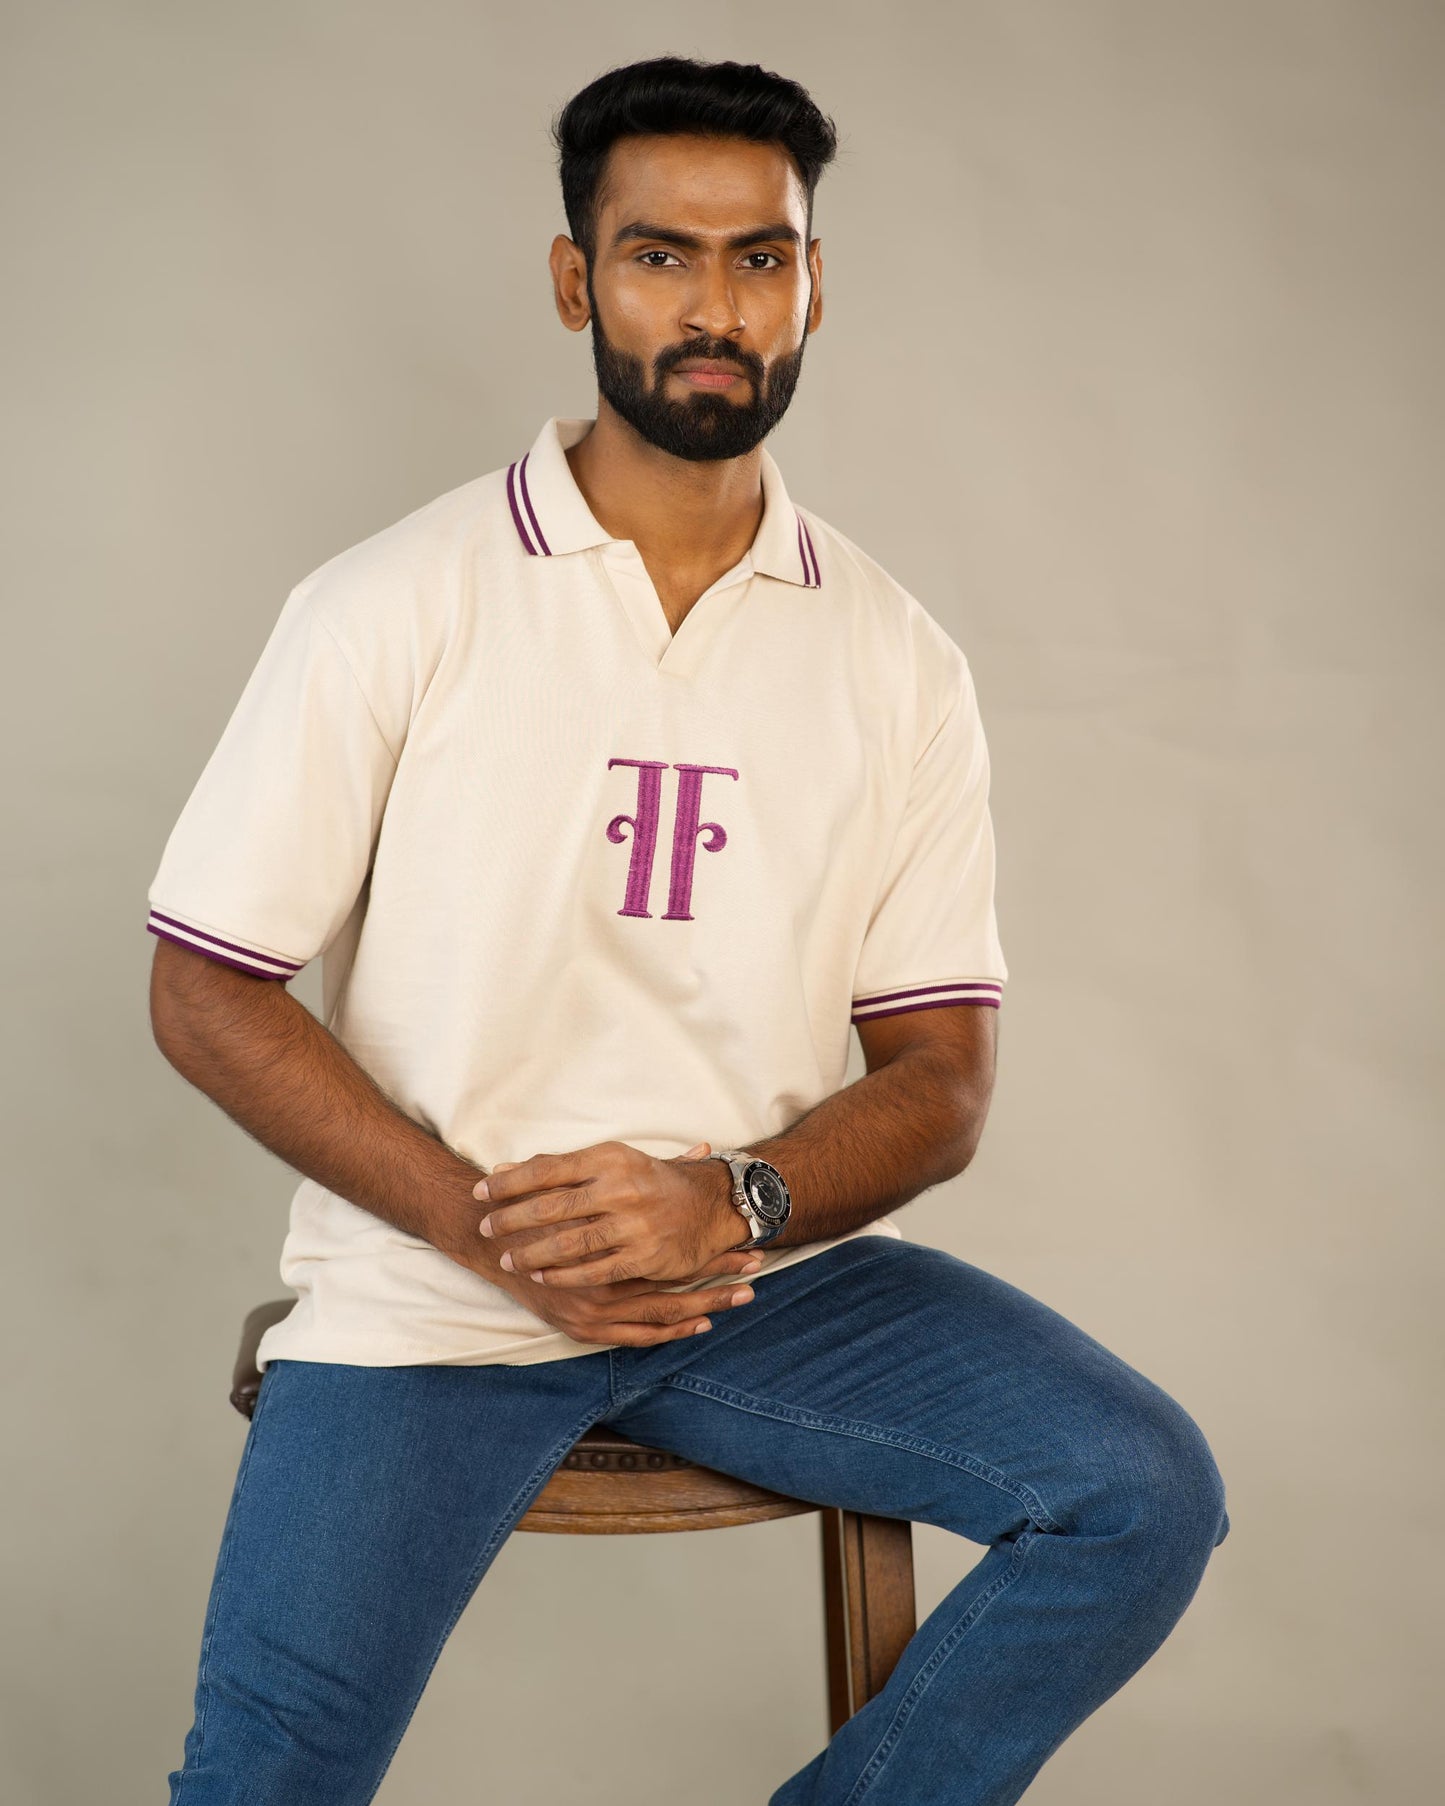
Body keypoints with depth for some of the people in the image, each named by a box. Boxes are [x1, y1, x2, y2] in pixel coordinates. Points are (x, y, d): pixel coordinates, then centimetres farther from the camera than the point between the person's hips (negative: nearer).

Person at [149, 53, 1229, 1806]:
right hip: (430, 1287, -3)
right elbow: (205, 993, -4)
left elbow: (941, 1078, 2)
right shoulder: (390, 608, -4)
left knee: (1144, 1495, -15)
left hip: (768, 1263, 3)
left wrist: (729, 1204, -18)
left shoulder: (896, 660, 4)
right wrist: (489, 1226, -15)